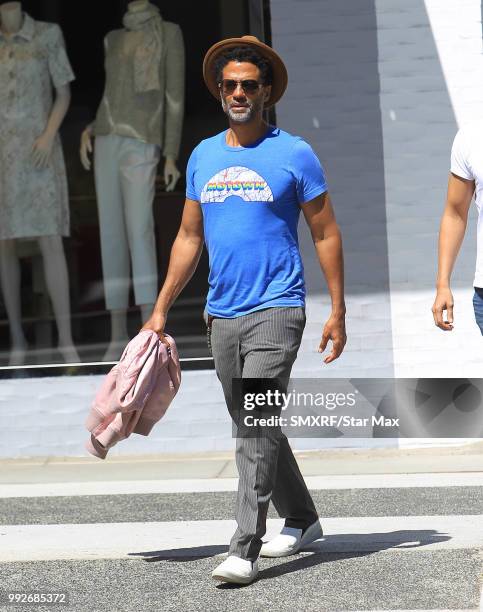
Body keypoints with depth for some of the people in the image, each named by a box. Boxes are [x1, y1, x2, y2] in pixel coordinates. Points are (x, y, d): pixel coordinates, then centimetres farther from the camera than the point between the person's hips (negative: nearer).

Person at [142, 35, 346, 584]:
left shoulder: (293, 154, -3)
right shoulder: (204, 156, 11)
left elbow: (326, 234, 0)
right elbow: (189, 238, 17)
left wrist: (338, 312, -5)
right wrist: (160, 310, 13)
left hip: (276, 310, -6)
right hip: (223, 314, 6)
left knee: (256, 428, -15)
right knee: (256, 429, 14)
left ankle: (244, 550, -16)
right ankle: (301, 521, 31)